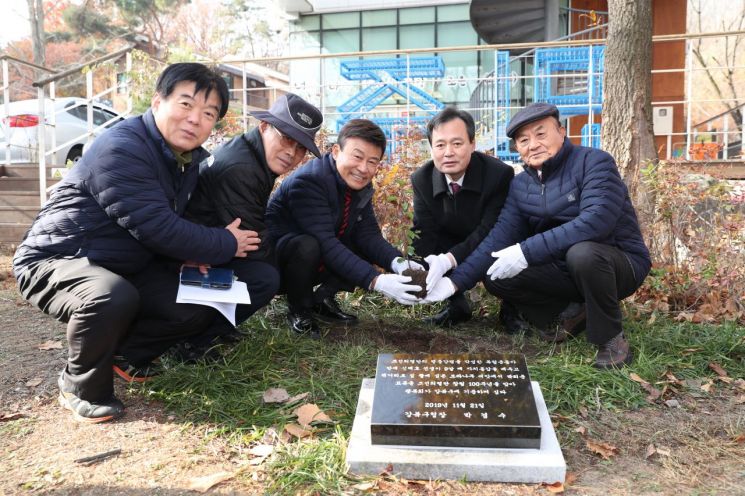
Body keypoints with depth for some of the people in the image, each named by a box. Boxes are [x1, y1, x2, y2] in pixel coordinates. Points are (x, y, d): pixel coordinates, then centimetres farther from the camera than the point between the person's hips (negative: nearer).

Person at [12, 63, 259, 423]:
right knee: (113, 298, -38)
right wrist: (225, 246, -19)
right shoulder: (121, 149, -26)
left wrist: (191, 255, -10)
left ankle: (121, 354, 16)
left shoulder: (190, 157, 2)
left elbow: (176, 220, 13)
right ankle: (81, 386, -8)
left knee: (198, 306, -6)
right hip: (55, 259, -8)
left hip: (125, 268, 8)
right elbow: (156, 228, -31)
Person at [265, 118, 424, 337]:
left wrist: (397, 262, -29)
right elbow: (326, 244, -36)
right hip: (278, 256, -7)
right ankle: (298, 310, -9)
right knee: (308, 246, -37)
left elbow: (368, 234, -9)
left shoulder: (360, 184, -3)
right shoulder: (307, 181, -29)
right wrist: (376, 281, -44)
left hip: (319, 263, 7)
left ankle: (322, 299, 6)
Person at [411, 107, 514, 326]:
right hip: (452, 249, 4)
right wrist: (426, 262, -39)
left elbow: (490, 232, -29)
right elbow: (424, 233, -16)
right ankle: (457, 305, 1)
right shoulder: (421, 179, -13)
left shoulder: (500, 174, -25)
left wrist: (449, 259, -43)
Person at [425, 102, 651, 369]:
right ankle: (572, 312, 5)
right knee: (495, 276, -11)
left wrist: (527, 251, -35)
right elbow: (498, 237, -7)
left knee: (582, 252, -37)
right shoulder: (520, 185, 1)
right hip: (564, 269, 5)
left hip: (619, 264, -5)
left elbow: (596, 219, -32)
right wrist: (456, 281, -20)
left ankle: (611, 338, -12)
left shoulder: (594, 162, -16)